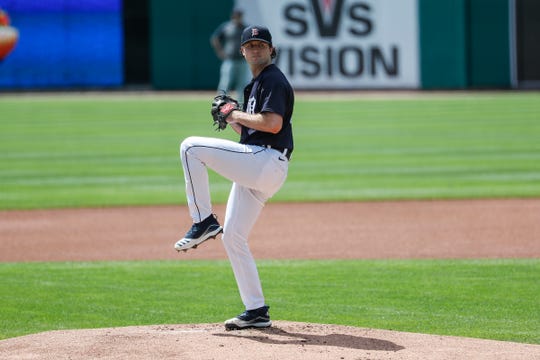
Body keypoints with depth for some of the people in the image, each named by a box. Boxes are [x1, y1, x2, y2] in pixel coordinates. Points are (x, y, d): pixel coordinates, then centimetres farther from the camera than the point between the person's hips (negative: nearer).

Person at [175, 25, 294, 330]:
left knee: (191, 147, -17)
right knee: (232, 237, 8)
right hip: (254, 169, 10)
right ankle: (256, 311, 9)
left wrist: (237, 114, -9)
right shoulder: (256, 84, 25)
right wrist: (231, 119, 14)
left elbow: (273, 124, -20)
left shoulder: (274, 80, -6)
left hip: (267, 162, -10)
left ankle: (204, 222, -13)